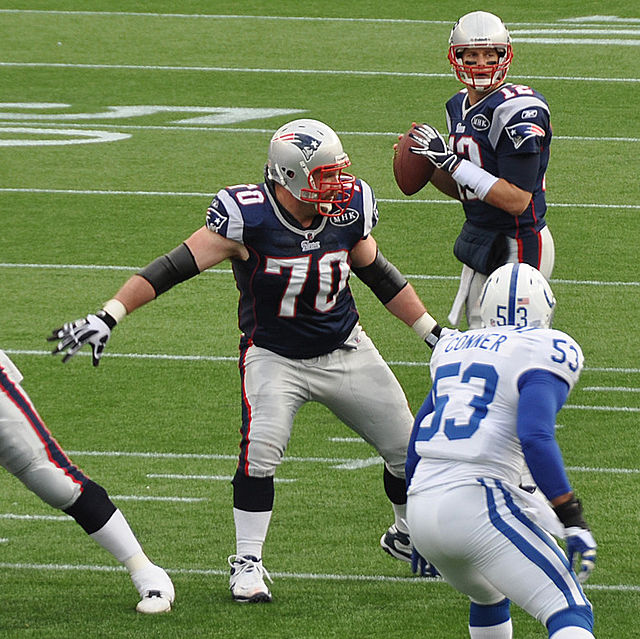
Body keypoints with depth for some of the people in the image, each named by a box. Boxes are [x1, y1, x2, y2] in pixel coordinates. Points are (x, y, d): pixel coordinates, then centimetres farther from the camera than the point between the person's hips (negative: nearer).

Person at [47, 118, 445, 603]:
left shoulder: (349, 208, -11)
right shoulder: (248, 217, -24)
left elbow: (379, 274, 7)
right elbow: (175, 267, -24)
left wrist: (433, 332, 13)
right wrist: (107, 317, -30)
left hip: (346, 353, 4)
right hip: (274, 358, -4)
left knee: (408, 449, 8)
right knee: (261, 447, -26)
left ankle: (407, 536, 37)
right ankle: (248, 563, -10)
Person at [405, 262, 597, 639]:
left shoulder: (455, 347, 22)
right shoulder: (545, 353, -1)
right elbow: (535, 438, -17)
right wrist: (573, 520, -14)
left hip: (422, 508, 7)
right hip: (479, 505, -7)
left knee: (490, 599, 33)